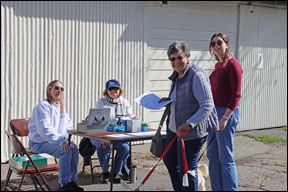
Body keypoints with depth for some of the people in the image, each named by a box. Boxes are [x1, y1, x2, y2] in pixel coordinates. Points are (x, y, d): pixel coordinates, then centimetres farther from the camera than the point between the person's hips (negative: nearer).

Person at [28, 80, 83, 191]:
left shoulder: (61, 107, 13)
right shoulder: (43, 106, -14)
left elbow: (68, 126, 17)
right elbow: (44, 129, -23)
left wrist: (68, 138, -3)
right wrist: (61, 140, -30)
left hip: (53, 141, 8)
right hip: (39, 143, -8)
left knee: (74, 149, -14)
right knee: (65, 151, -27)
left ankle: (71, 181, -4)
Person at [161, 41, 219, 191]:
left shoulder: (197, 76, -19)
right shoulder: (176, 76, 10)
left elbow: (207, 106, -24)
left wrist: (189, 124, -30)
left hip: (192, 132, -10)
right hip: (174, 128, 10)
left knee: (187, 168, -4)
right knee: (169, 160, 22)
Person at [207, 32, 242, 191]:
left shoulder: (233, 65, -12)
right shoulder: (218, 66, 14)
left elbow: (236, 95, -16)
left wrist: (225, 118, -20)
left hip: (227, 112, -9)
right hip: (214, 112, 9)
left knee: (225, 156, -4)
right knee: (212, 155, 13)